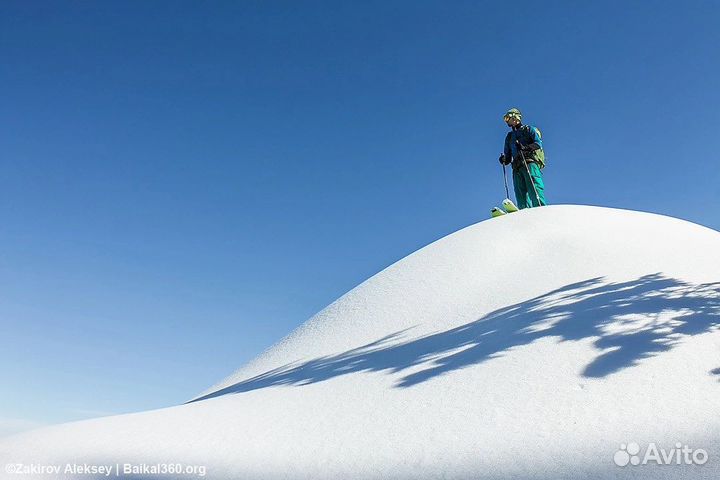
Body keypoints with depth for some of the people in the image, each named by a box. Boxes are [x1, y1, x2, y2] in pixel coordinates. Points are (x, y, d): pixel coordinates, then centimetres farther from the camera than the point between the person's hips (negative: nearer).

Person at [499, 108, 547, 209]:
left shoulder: (529, 129, 16)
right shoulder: (509, 136, 31)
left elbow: (538, 143, -1)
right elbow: (508, 158, 28)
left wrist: (525, 147, -19)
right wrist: (504, 160, 4)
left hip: (531, 162, -5)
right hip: (517, 167, 5)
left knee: (534, 191, -23)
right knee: (521, 196, -10)